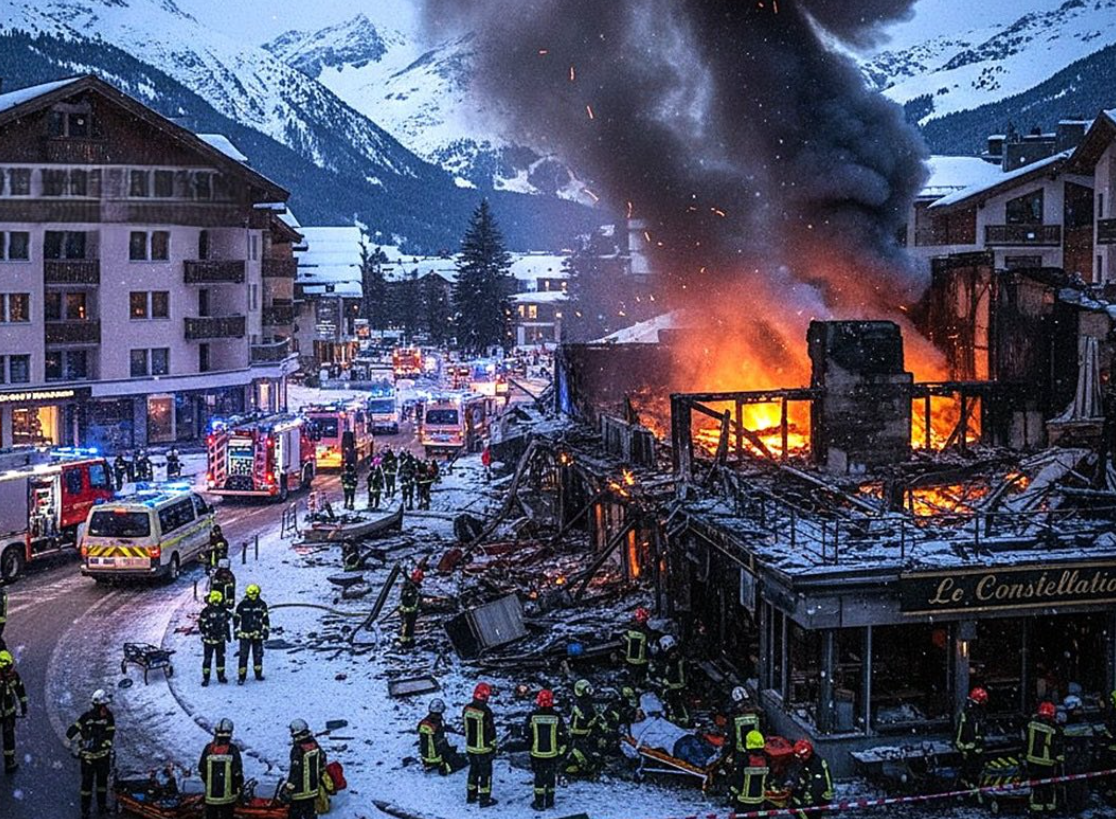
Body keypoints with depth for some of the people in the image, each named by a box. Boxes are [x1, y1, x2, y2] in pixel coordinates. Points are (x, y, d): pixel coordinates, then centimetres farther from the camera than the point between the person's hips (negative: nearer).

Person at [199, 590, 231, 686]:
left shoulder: (223, 610, 6)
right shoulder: (206, 611, -11)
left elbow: (226, 623, 17)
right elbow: (201, 624, -11)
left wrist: (227, 635, 19)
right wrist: (206, 632, -21)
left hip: (220, 639, 5)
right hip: (209, 640, -5)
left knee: (221, 658, 13)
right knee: (207, 659, -1)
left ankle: (221, 676, 25)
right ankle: (205, 678, 7)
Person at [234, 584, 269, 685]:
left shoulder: (262, 605, 3)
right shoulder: (242, 605, -4)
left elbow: (266, 619, 11)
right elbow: (236, 618, 3)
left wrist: (266, 631, 9)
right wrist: (236, 631, 1)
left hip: (258, 635, 3)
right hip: (245, 634, -2)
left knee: (258, 655, 10)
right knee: (243, 656, -6)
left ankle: (258, 673, 24)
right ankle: (241, 677, -2)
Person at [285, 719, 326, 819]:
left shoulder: (297, 750, -24)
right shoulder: (315, 745, -1)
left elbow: (295, 771, -24)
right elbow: (322, 763, 11)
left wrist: (288, 788, -17)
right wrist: (319, 778, 25)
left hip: (300, 789, -7)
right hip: (313, 787, 7)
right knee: (311, 811, 17)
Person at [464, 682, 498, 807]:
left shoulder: (467, 709, -3)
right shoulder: (485, 712, -23)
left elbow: (466, 728, 8)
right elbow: (491, 731, -17)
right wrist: (493, 747, -5)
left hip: (470, 747, 6)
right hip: (484, 749, -6)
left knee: (473, 770, 20)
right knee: (485, 773, 6)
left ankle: (471, 796, 29)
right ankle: (485, 799, 12)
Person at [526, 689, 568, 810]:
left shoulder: (532, 716, -10)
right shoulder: (556, 717, -9)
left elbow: (527, 736, -1)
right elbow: (562, 736, -4)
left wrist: (528, 746, 16)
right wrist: (561, 751, 10)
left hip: (537, 753, -1)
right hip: (552, 753, 1)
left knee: (539, 776, 9)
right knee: (551, 776, 14)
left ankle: (539, 802, 11)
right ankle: (549, 801, 21)